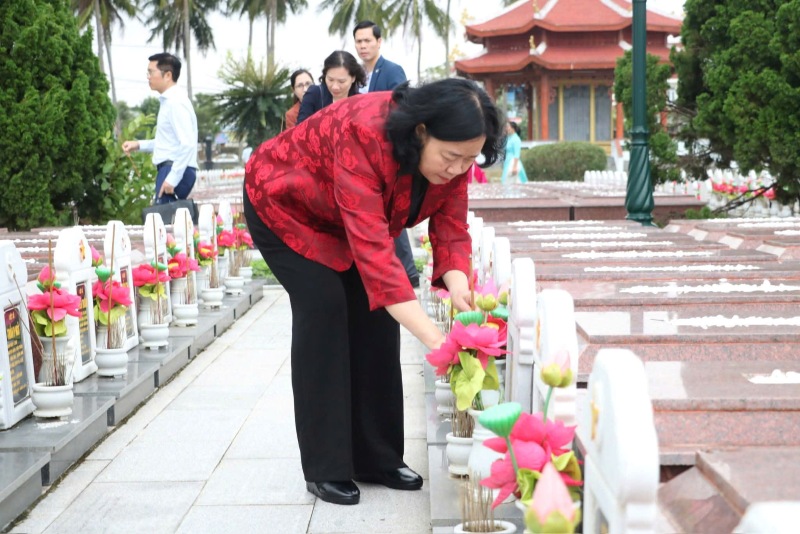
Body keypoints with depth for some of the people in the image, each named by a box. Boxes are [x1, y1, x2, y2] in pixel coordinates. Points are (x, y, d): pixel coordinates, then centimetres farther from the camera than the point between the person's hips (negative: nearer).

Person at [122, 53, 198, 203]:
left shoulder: (176, 102, -14)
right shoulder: (168, 100, 17)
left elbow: (188, 144, -22)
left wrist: (172, 179, -24)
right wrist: (139, 145, 20)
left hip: (176, 171, -10)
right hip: (170, 170, 10)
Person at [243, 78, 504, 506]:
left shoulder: (451, 153, -22)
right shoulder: (363, 136, -43)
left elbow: (451, 230, -19)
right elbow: (372, 249, -49)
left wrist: (457, 285, -42)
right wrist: (433, 338, -53)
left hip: (344, 219, 7)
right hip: (283, 203, -6)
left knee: (376, 310, -4)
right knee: (324, 307, -19)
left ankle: (377, 459, 7)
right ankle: (325, 469, -9)